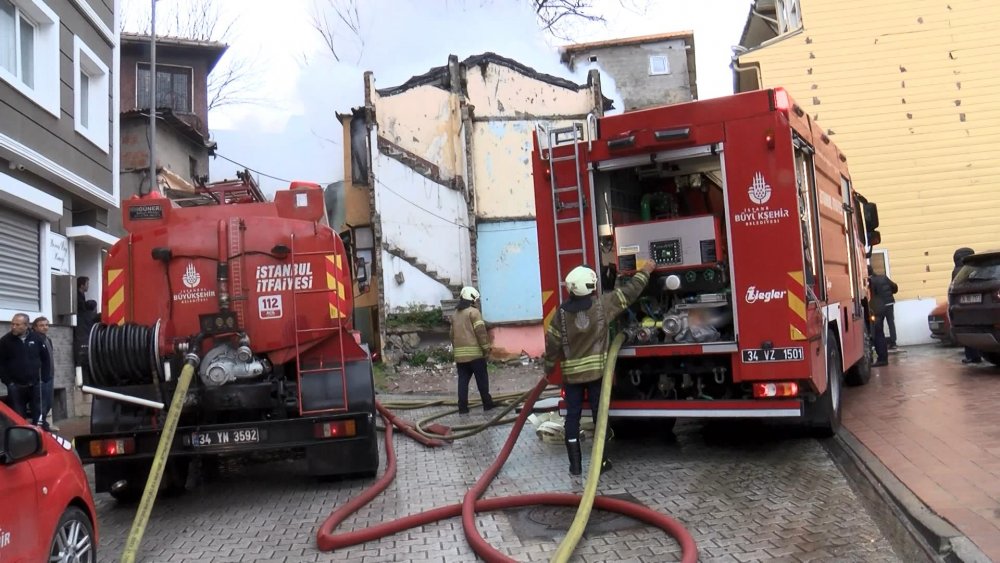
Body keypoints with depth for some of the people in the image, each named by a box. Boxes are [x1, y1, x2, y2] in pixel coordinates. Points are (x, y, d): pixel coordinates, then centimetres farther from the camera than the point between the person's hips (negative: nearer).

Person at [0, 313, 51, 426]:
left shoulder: (36, 339, 1)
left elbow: (46, 359, 9)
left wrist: (43, 377, 3)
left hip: (35, 385, 1)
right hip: (15, 386, -1)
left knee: (38, 414, 7)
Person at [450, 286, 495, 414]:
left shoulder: (455, 315, 17)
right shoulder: (473, 312, -5)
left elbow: (452, 334, 19)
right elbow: (480, 331, -12)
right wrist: (486, 347, -8)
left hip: (460, 354, 6)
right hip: (474, 352, -6)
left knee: (463, 380, 5)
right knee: (482, 379, 4)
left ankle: (462, 407, 3)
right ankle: (487, 404, 11)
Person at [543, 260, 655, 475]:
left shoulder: (562, 312, -5)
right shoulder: (602, 304, -8)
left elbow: (552, 342, -2)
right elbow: (629, 292, 1)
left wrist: (549, 367, 12)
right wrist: (645, 271, 14)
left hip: (572, 373, 1)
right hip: (597, 370, -1)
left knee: (572, 416, 7)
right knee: (600, 415, 7)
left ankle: (574, 463, 9)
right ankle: (600, 461, 12)